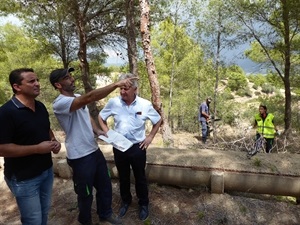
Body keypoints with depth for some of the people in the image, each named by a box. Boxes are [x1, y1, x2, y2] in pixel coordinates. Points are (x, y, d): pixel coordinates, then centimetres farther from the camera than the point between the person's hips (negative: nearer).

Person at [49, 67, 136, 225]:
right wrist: (117, 84, -40)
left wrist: (97, 131, -1)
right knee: (85, 193, 14)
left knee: (105, 185, 22)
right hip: (80, 157, -8)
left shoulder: (78, 98, 7)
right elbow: (90, 97, -38)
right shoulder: (60, 103, -24)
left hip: (94, 150, 8)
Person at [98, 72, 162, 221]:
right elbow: (101, 117, 6)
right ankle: (125, 201, 44)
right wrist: (107, 133, -3)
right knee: (123, 177, 20)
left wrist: (150, 137, -2)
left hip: (138, 147, -1)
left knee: (140, 177, 16)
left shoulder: (145, 104, -13)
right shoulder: (113, 102, -11)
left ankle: (143, 204, 38)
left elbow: (158, 121, 3)